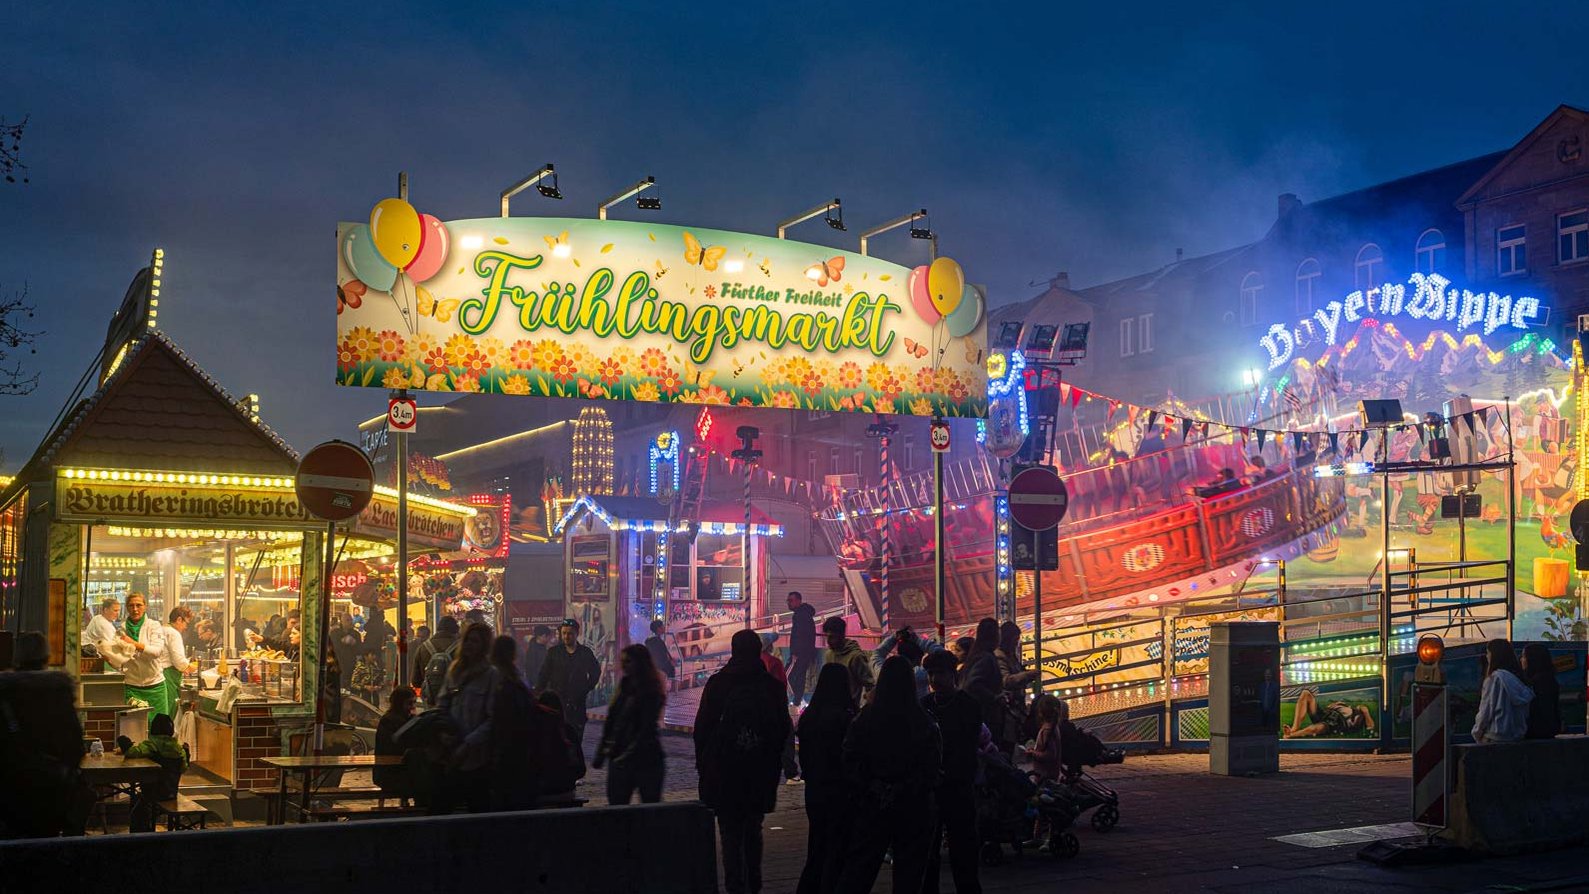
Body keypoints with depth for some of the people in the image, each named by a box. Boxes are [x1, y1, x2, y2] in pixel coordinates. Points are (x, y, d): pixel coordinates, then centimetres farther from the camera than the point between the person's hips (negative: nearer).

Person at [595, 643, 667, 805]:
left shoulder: (650, 693, -9)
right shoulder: (624, 687, 11)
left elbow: (646, 730, -14)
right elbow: (610, 723, 14)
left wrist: (627, 754, -20)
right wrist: (601, 753, 9)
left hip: (645, 759, -7)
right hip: (618, 758, 7)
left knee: (651, 806, 1)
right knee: (615, 804, 3)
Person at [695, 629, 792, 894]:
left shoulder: (717, 683, -7)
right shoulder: (772, 686, 1)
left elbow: (702, 726, -4)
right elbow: (784, 730, 6)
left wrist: (703, 763, 7)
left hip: (724, 772, -3)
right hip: (761, 773, 3)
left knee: (731, 834, 0)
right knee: (753, 832, 17)